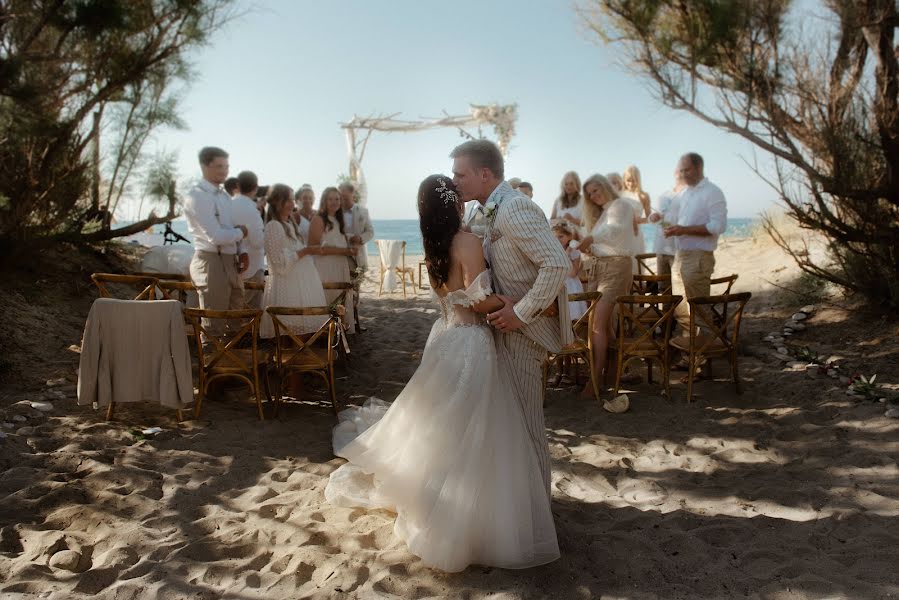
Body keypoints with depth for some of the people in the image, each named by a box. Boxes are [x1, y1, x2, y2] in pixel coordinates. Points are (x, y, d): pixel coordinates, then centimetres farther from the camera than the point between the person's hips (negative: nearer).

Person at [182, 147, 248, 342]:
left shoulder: (224, 196, 15)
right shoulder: (197, 196, -13)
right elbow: (215, 236, -21)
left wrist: (241, 251, 4)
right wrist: (241, 232, -5)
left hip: (231, 262, 9)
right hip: (211, 262, -9)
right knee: (213, 328, -2)